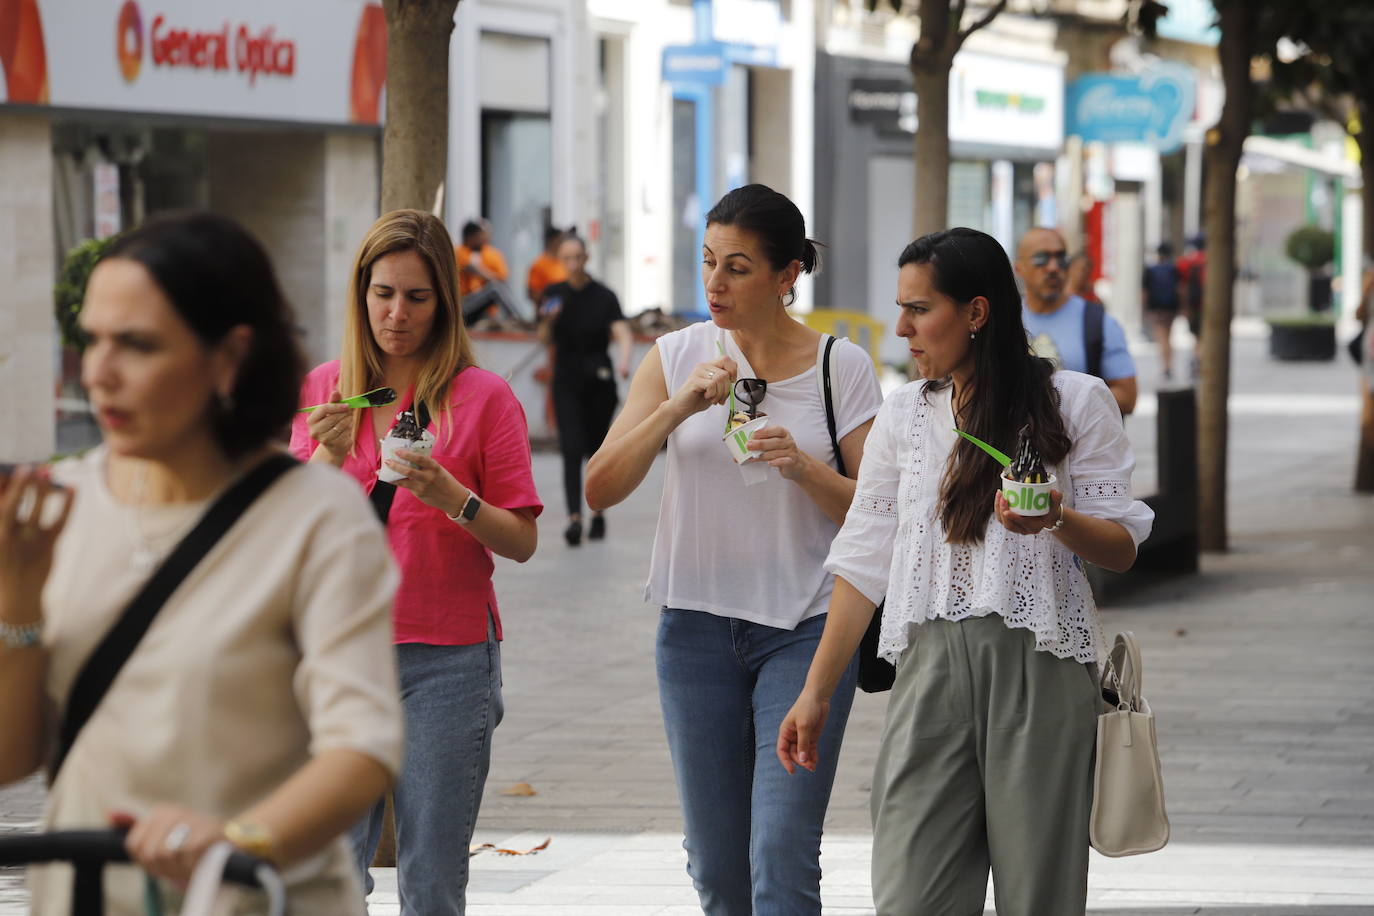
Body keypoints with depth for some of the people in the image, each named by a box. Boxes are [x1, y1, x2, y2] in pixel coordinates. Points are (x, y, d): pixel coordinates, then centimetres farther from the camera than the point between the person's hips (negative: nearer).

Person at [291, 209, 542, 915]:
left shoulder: (484, 397, 0)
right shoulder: (323, 389, 9)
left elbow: (521, 541, -1)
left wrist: (452, 497, -18)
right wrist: (329, 456, -11)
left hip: (447, 657, -2)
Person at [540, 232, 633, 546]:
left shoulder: (604, 297, -6)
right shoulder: (556, 293, 3)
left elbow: (622, 333, -18)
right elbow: (546, 338, 9)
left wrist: (623, 359, -39)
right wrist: (549, 320, -13)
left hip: (599, 381, -1)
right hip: (567, 382, 1)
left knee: (597, 449, 9)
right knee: (572, 449, -12)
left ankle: (598, 514, 26)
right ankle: (574, 517, -20)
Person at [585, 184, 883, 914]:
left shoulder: (842, 368, -2)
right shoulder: (677, 357, 4)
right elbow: (601, 489, -3)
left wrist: (805, 469, -19)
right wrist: (677, 407, -16)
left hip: (805, 628, -3)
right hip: (697, 626, 3)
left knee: (781, 854, -13)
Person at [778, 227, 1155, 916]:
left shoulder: (1076, 402, 2)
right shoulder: (905, 414, 13)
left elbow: (1121, 548, 2)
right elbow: (865, 561, 14)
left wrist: (1056, 519, -20)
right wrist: (816, 693, 10)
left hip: (1040, 666, -3)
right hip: (931, 670, 3)